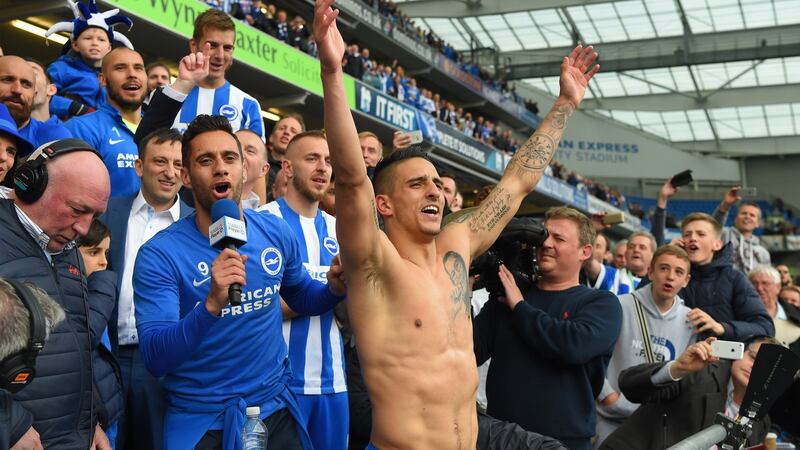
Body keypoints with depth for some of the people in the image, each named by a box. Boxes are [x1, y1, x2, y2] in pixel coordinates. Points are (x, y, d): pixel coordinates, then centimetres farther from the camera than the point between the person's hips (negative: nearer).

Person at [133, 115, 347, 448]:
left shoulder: (276, 232, -4)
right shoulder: (160, 254, -15)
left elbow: (302, 299, 14)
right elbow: (154, 360, -23)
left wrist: (334, 289, -8)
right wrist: (211, 305, -39)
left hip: (274, 408, 4)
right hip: (200, 421, -3)